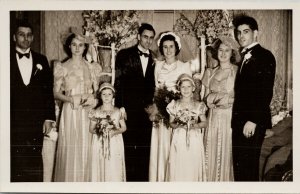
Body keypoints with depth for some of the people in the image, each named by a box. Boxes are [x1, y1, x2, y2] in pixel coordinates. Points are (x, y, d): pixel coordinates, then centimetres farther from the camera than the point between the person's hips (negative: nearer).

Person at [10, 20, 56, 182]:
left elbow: (48, 91, 9)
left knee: (35, 166, 4)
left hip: (36, 124, 2)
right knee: (15, 167, 0)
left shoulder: (41, 60, 10)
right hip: (13, 124, -2)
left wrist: (49, 118, 4)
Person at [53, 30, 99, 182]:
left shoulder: (90, 67, 12)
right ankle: (69, 180, 9)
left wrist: (93, 98, -9)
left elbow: (97, 90, 13)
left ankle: (87, 181, 13)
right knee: (70, 150, -3)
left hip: (88, 113, 3)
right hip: (70, 113, -2)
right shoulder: (62, 67, 3)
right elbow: (56, 93, 0)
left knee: (87, 150, 2)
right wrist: (71, 99, -16)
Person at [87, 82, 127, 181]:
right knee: (99, 169, -3)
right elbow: (91, 128, 9)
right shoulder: (96, 112, 6)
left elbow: (123, 127, 8)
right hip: (99, 145, 0)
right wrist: (97, 131, -12)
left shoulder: (118, 111, 5)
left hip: (115, 145, 0)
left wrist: (115, 131, -11)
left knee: (114, 170, -5)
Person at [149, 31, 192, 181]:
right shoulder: (158, 66, 10)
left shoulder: (185, 66, 1)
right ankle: (159, 179, 12)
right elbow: (157, 88, 13)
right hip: (161, 112, 3)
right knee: (160, 147, 3)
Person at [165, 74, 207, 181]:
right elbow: (171, 123, 6)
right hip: (179, 141, 0)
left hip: (194, 141, 0)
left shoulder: (199, 105, 3)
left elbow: (204, 123, 6)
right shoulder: (174, 105, 3)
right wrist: (178, 125, -14)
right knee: (178, 168, -2)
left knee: (193, 168, -1)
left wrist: (195, 125, -12)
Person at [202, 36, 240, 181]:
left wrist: (229, 100, -17)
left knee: (227, 153, -2)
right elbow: (206, 97, 14)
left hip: (230, 118, -4)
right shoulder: (210, 73, 12)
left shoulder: (237, 71, -1)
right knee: (211, 154, 4)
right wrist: (216, 99, -6)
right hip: (213, 119, 4)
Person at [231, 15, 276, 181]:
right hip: (239, 121, 8)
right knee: (239, 166, 10)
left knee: (248, 167, -5)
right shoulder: (245, 58, 19)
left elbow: (265, 92, -16)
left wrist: (253, 120, -19)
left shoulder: (264, 56, -7)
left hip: (252, 123, -8)